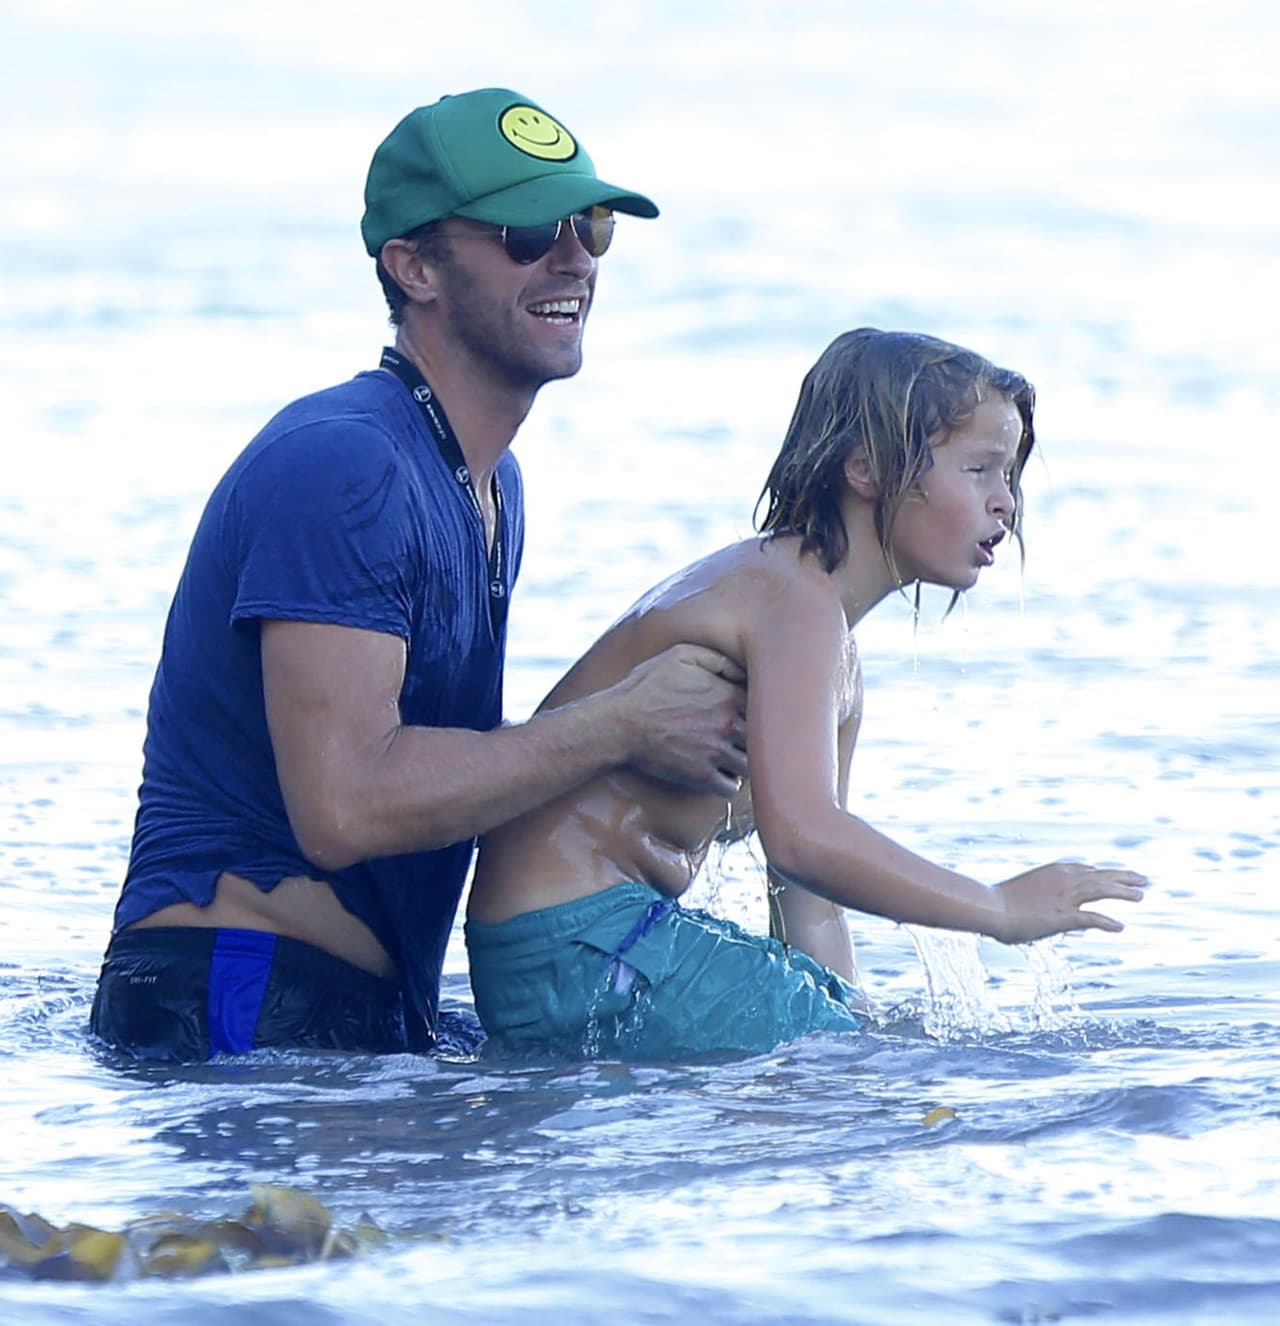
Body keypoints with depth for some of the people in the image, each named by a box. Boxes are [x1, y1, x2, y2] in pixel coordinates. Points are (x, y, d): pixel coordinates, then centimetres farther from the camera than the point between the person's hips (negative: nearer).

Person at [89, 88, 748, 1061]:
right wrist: (624, 727, -16)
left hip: (369, 1017, 10)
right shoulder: (341, 463, -16)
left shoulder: (492, 482, 17)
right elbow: (345, 806, -25)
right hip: (239, 1011, -10)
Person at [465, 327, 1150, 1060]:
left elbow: (809, 902, 16)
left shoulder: (839, 668, 17)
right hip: (578, 945, -10)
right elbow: (802, 836, -29)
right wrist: (1002, 909, -22)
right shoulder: (794, 600, -15)